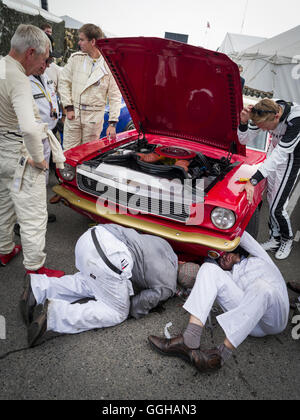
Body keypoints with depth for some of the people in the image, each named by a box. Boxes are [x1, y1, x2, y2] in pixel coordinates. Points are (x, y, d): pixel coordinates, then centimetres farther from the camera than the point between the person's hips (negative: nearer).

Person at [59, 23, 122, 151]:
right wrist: (69, 107, -1)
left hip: (95, 116, -2)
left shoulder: (108, 65, -3)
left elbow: (115, 96, -3)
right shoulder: (75, 58, 6)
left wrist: (112, 123, -10)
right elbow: (64, 82, 10)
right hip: (73, 113, 2)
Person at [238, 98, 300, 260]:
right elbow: (244, 140, -10)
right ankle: (275, 239, 28)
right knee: (271, 200, 11)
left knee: (277, 208, -6)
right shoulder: (266, 113, -16)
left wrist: (253, 181, -42)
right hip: (275, 150, 6)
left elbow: (279, 156, -38)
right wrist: (244, 122, -32)